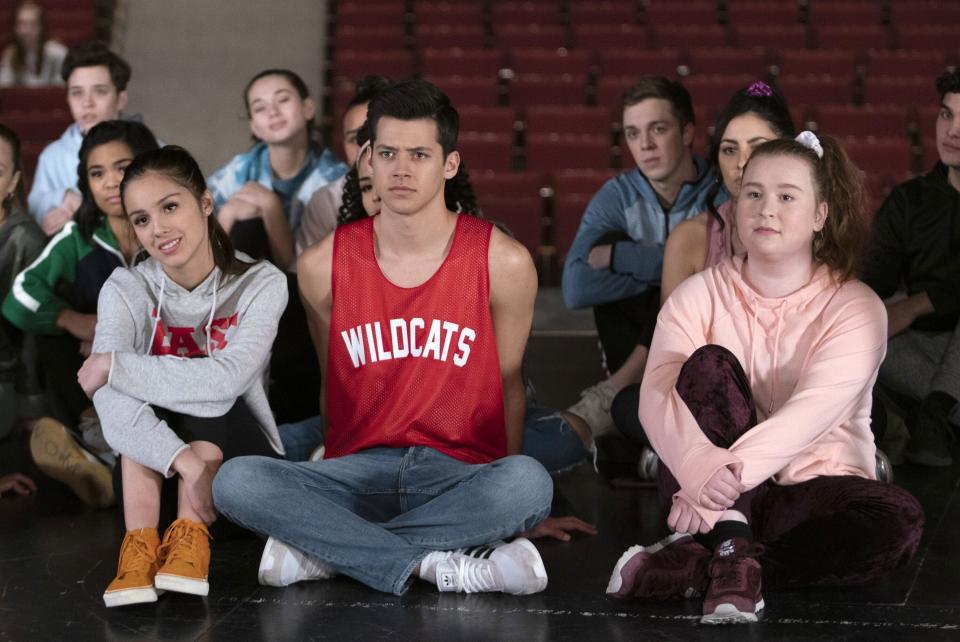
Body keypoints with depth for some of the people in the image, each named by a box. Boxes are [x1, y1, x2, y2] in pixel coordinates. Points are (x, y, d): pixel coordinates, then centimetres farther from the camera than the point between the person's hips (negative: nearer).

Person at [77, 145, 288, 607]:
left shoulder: (261, 283, -11)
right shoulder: (126, 289, -9)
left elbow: (228, 379, -29)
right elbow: (112, 405, -27)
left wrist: (113, 366, -28)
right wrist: (186, 462, -43)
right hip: (149, 464, 1)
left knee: (208, 393, -29)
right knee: (132, 395, -27)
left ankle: (190, 536, -36)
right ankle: (140, 543, -36)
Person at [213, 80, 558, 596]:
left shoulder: (503, 262, -1)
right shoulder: (324, 265, 3)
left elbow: (507, 383, 8)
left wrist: (507, 504, 8)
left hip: (461, 473, -1)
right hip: (360, 469, 1)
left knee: (530, 481, -36)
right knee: (234, 482, -26)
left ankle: (322, 548, -23)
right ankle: (435, 565, -28)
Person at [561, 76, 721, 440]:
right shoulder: (617, 196, -4)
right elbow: (576, 288, -19)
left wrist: (616, 258, -26)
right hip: (641, 336, 3)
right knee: (612, 243, -18)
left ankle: (615, 392, -25)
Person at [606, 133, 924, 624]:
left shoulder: (855, 307, -5)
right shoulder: (699, 295, -1)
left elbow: (814, 409, -23)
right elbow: (657, 395, -19)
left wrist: (728, 475, -40)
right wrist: (701, 470, -41)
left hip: (812, 488, 0)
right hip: (712, 494, 1)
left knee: (898, 521, -31)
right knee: (710, 364, -23)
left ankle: (693, 565, -31)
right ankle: (733, 554, -34)